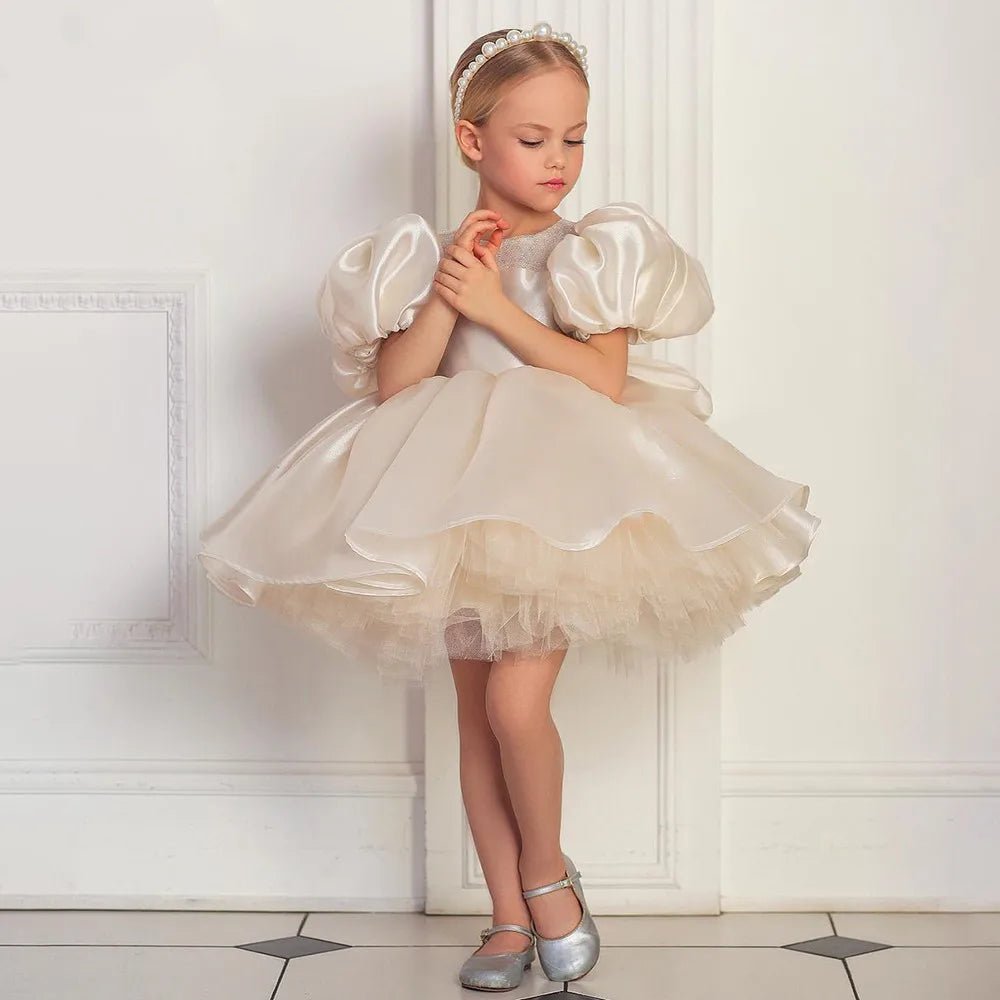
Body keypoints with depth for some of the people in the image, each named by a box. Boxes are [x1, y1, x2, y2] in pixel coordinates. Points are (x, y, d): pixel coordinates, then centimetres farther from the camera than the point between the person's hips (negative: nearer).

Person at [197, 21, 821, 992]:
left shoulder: (590, 252, 1)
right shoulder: (427, 257, 5)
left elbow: (606, 379, -12)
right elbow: (394, 384, -4)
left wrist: (496, 305, -15)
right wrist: (447, 292, -14)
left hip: (561, 498, -3)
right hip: (452, 504, 3)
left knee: (517, 701, -15)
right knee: (476, 715, 8)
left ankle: (548, 872, 12)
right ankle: (510, 914, 22)